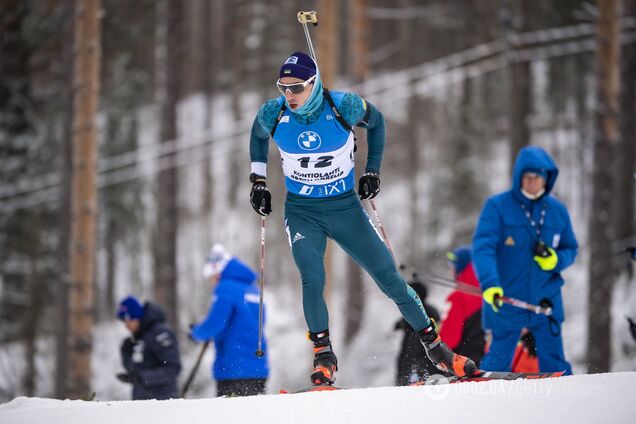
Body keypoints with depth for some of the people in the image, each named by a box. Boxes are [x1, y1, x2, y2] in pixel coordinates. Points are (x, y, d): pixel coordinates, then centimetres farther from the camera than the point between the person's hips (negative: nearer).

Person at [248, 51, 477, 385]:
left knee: (389, 278, 0)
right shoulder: (273, 114, -13)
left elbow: (375, 121, 5)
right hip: (301, 211, 0)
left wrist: (372, 170, 3)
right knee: (312, 279, -22)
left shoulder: (344, 106, -18)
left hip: (345, 207, 0)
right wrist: (258, 180, 7)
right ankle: (323, 355, -7)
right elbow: (258, 135, 12)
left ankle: (433, 344, 14)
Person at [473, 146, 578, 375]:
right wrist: (489, 283, -34)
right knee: (498, 361, 9)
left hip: (546, 300, 2)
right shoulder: (498, 207, -9)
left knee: (554, 363, -2)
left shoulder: (557, 210, 3)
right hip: (506, 300, -2)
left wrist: (556, 259, -12)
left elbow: (570, 249, 13)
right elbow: (483, 246, -18)